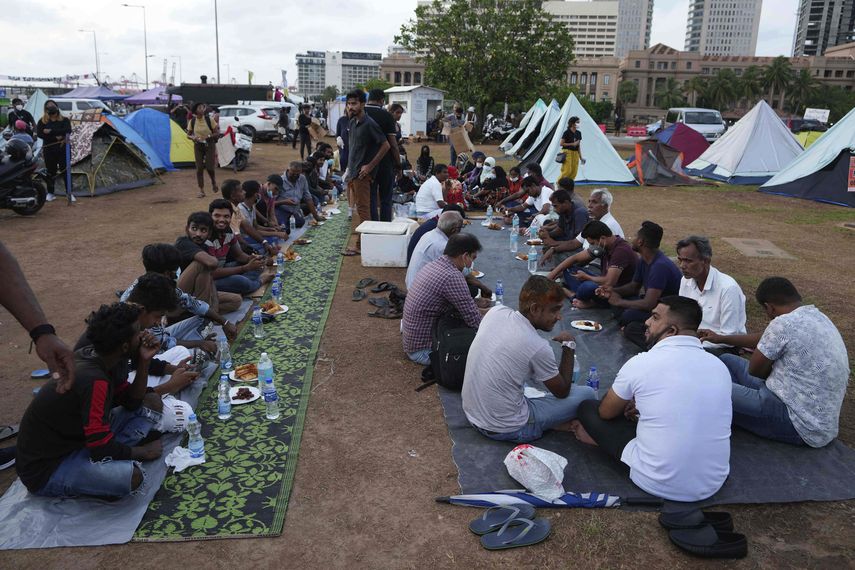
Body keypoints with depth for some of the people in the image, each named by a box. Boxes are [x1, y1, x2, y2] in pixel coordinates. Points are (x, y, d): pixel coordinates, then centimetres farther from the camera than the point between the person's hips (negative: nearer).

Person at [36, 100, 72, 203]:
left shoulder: (64, 120, 3)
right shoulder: (42, 121, 6)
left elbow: (67, 131, -16)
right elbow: (39, 134, -7)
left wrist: (51, 131, -20)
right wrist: (55, 138, -18)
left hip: (63, 149, -1)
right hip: (49, 150, 1)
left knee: (65, 171, -1)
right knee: (50, 172, 6)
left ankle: (69, 193, 5)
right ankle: (50, 193, 14)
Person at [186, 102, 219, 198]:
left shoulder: (209, 119, -9)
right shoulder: (192, 121, -1)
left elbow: (217, 133, -5)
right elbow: (188, 135, 8)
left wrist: (208, 137, -21)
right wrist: (192, 137, -15)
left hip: (209, 144, -2)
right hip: (198, 146, 2)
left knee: (209, 167, -7)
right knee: (199, 168, -1)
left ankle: (214, 184, 25)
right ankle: (201, 191, 6)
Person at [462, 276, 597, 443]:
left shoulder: (496, 311, -7)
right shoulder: (538, 347, -25)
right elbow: (562, 392, -6)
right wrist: (569, 346, 2)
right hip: (504, 429, -7)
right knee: (588, 394, 0)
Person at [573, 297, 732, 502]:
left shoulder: (641, 362, -14)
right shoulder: (719, 366, -1)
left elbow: (605, 412, 4)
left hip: (658, 484, -5)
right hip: (713, 484, 5)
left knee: (588, 408, 9)